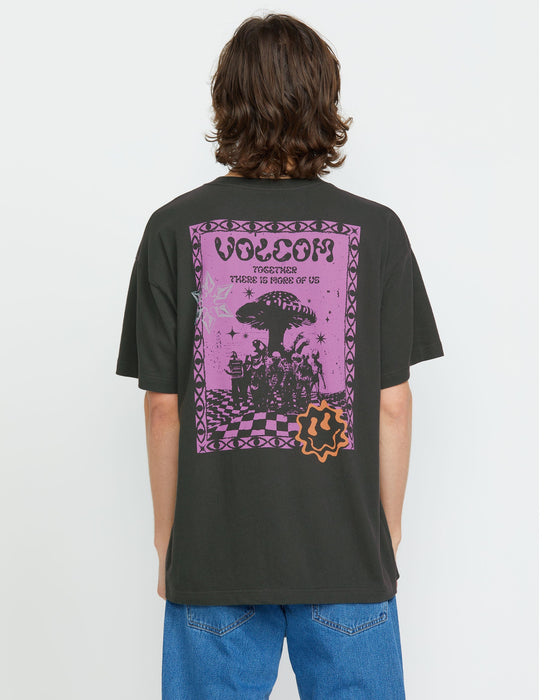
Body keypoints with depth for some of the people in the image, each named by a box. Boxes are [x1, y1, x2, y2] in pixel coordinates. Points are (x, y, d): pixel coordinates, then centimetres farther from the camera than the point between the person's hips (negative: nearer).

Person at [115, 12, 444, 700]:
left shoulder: (173, 229, -6)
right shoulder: (376, 230, -6)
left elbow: (163, 408, -4)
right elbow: (393, 405, -4)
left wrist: (167, 542, 8)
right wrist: (387, 538, 9)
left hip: (212, 556, 1)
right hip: (348, 559, 0)